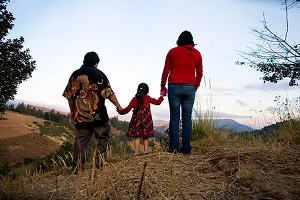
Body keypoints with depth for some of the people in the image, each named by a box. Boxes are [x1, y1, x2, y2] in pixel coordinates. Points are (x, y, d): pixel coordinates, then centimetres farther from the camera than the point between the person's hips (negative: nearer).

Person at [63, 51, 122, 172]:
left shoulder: (75, 75, 13)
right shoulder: (98, 74, -1)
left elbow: (69, 95, 14)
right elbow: (109, 93, -5)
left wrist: (72, 111, 23)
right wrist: (118, 107, 3)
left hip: (80, 115, 5)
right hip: (98, 115, -4)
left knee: (80, 140, 10)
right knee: (103, 137, 9)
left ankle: (77, 167, 11)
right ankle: (100, 163, 5)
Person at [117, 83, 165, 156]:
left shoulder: (134, 99, 10)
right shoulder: (147, 98, 6)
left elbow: (128, 109, 9)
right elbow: (157, 102, 13)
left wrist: (120, 111, 25)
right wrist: (162, 95, 28)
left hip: (136, 119, 1)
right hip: (146, 119, -1)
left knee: (137, 136, 1)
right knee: (145, 136, 9)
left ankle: (136, 152, -4)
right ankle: (145, 150, 3)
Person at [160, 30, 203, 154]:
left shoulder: (172, 52, 9)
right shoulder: (197, 53, 11)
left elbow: (166, 71, 7)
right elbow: (199, 73, 12)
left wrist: (162, 86, 15)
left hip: (174, 86, -1)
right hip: (189, 87, 1)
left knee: (174, 117, 1)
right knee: (187, 118, 2)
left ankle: (173, 147, -1)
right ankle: (186, 148, 2)